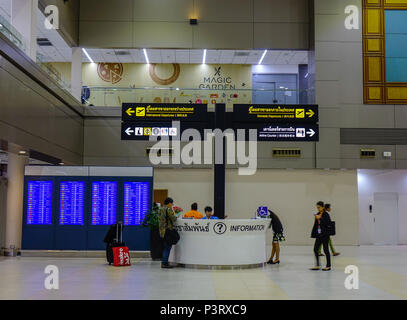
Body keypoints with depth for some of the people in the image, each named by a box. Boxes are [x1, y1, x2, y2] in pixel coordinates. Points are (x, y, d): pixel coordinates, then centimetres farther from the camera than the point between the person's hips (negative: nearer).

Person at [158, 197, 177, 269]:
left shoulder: (160, 209, 14)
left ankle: (163, 262, 17)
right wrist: (173, 213, 6)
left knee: (165, 246, 14)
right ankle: (164, 263, -4)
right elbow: (174, 219, -10)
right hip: (168, 230, -8)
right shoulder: (169, 209, -12)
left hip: (162, 230, 9)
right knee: (168, 247, -4)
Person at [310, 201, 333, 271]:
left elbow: (328, 224, -20)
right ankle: (317, 265, 10)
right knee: (315, 249, 2)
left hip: (325, 235, -7)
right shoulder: (317, 214, 10)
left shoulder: (326, 215, -9)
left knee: (325, 250, 0)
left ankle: (328, 266, 12)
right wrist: (313, 234, 13)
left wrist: (320, 218, -23)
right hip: (318, 234, 7)